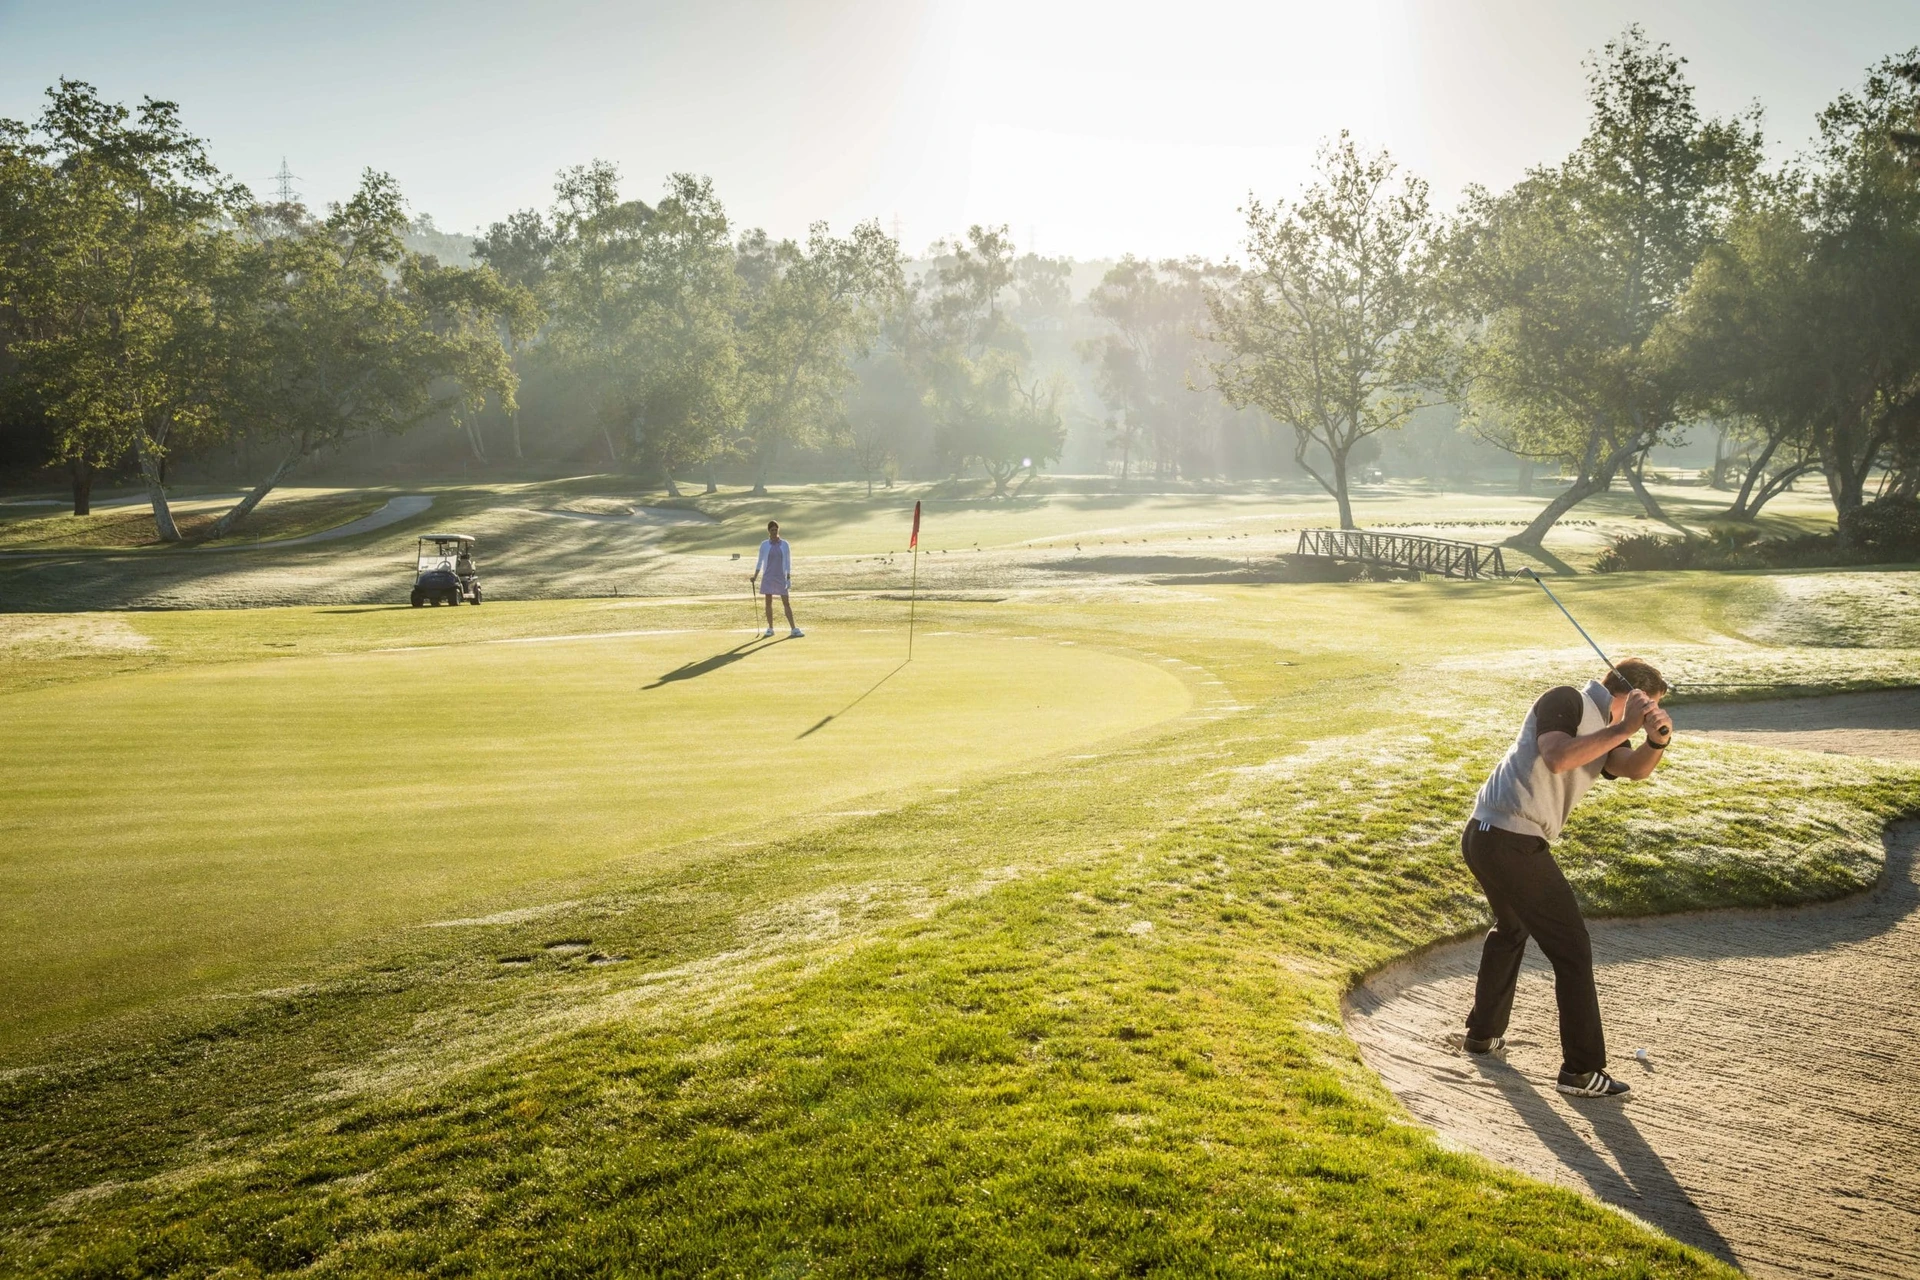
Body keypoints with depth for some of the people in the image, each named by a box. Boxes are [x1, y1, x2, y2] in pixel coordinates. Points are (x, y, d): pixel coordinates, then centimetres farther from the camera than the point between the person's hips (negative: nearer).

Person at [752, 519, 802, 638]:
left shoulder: (785, 544, 2)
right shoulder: (764, 545, 2)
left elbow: (788, 562, 5)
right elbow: (760, 562, 8)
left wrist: (788, 578, -1)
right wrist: (755, 576, -1)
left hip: (781, 577, -1)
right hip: (768, 577, 1)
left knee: (786, 603, -3)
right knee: (768, 602, 3)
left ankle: (794, 629, -5)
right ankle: (770, 629, 10)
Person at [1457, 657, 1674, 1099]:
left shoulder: (1605, 732, 17)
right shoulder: (1567, 701, -8)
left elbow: (1634, 768, -3)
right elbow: (1556, 758, -26)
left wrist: (1657, 741, -23)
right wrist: (1623, 729, -23)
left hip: (1484, 837, 10)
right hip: (1513, 843, -10)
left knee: (1511, 928, 30)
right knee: (1572, 949, -1)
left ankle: (1483, 1032, 44)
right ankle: (1582, 1070, 6)